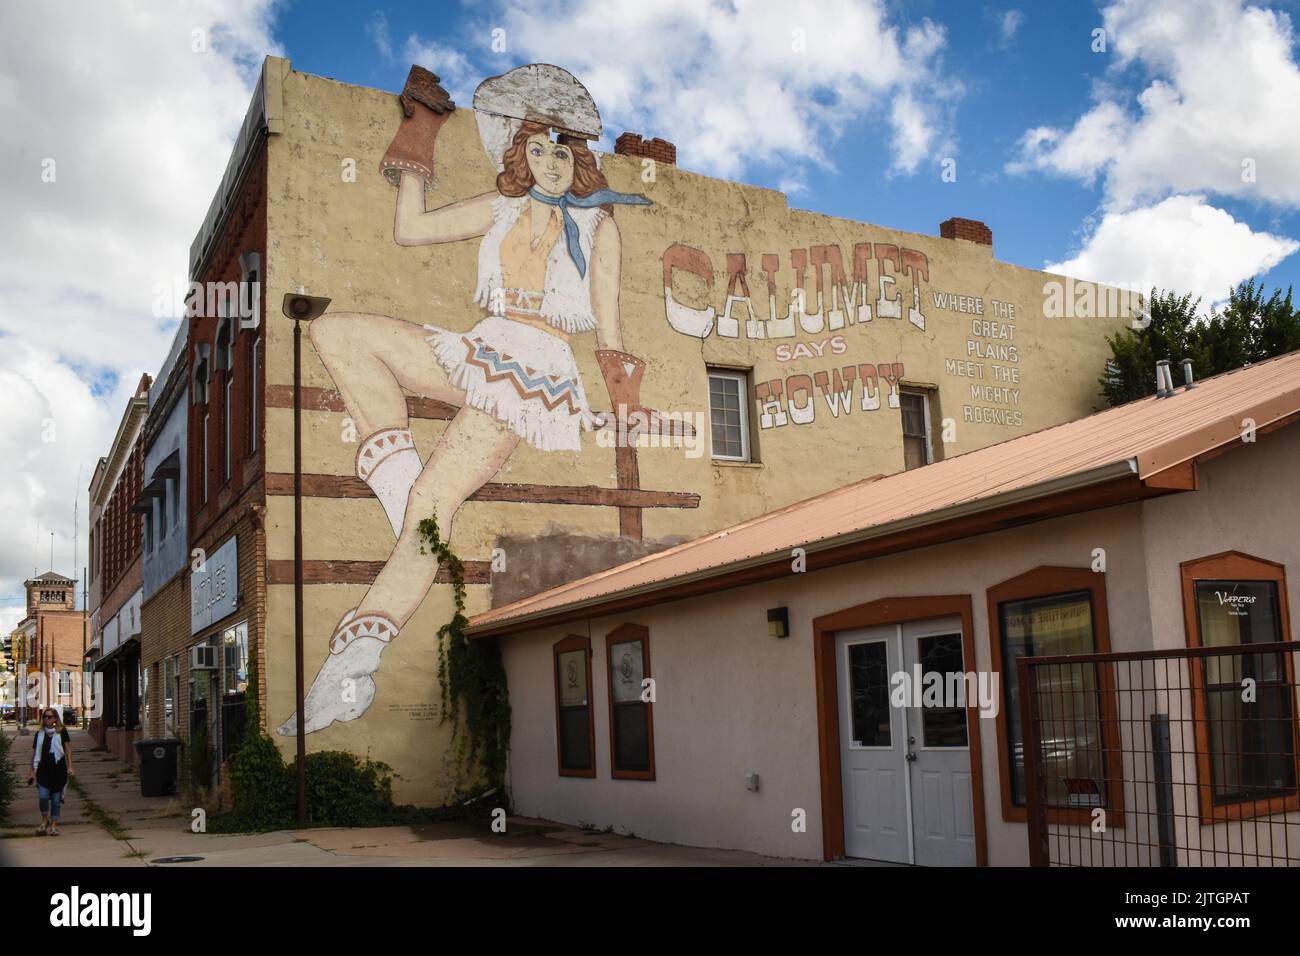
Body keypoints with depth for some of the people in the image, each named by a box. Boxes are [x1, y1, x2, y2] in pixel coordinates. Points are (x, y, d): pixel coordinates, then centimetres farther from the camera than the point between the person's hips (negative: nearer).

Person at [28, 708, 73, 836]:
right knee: (43, 796, -12)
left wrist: (69, 766, -5)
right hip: (43, 769, 1)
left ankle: (53, 825, 16)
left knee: (56, 799, 4)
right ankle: (44, 820, 12)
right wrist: (32, 772, 11)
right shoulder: (39, 734, 9)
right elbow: (34, 753, 13)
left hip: (58, 769, -1)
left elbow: (67, 749, 2)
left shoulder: (61, 732, 2)